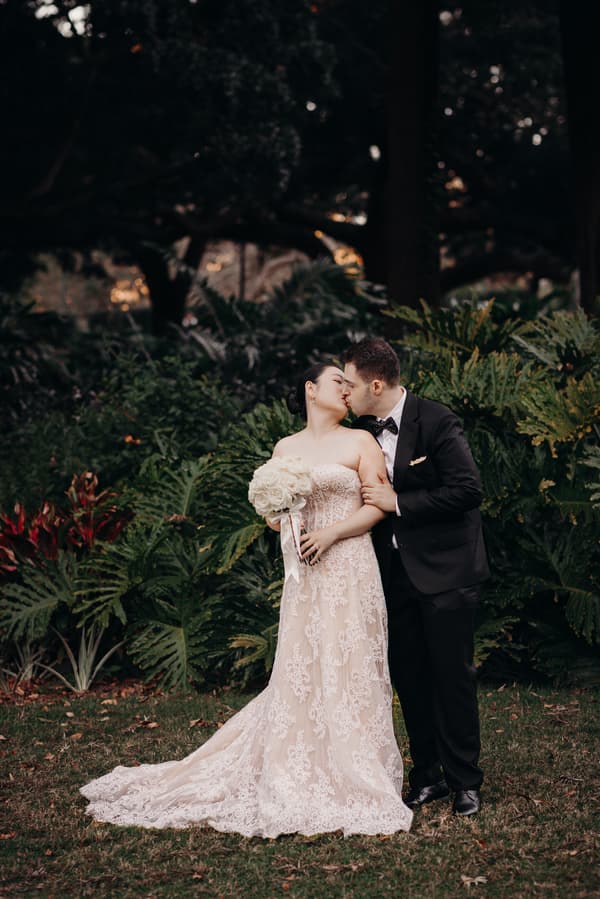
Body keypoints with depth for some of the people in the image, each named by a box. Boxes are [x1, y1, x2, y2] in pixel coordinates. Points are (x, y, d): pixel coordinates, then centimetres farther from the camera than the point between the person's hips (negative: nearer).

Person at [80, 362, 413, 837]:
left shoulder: (360, 441, 5)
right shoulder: (285, 448, 14)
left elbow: (380, 504, -1)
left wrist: (333, 531, -11)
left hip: (351, 570, -2)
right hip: (305, 574, 3)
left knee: (350, 670, -4)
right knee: (299, 672, 0)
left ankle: (354, 778, 4)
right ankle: (301, 780, 7)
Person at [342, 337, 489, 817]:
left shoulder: (437, 421, -14)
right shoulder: (364, 430, 6)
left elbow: (468, 489, -20)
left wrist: (397, 502, -19)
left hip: (444, 570, -6)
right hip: (396, 573, 6)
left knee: (453, 674, -1)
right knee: (409, 676, 9)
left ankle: (464, 780, 10)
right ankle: (428, 774, 20)